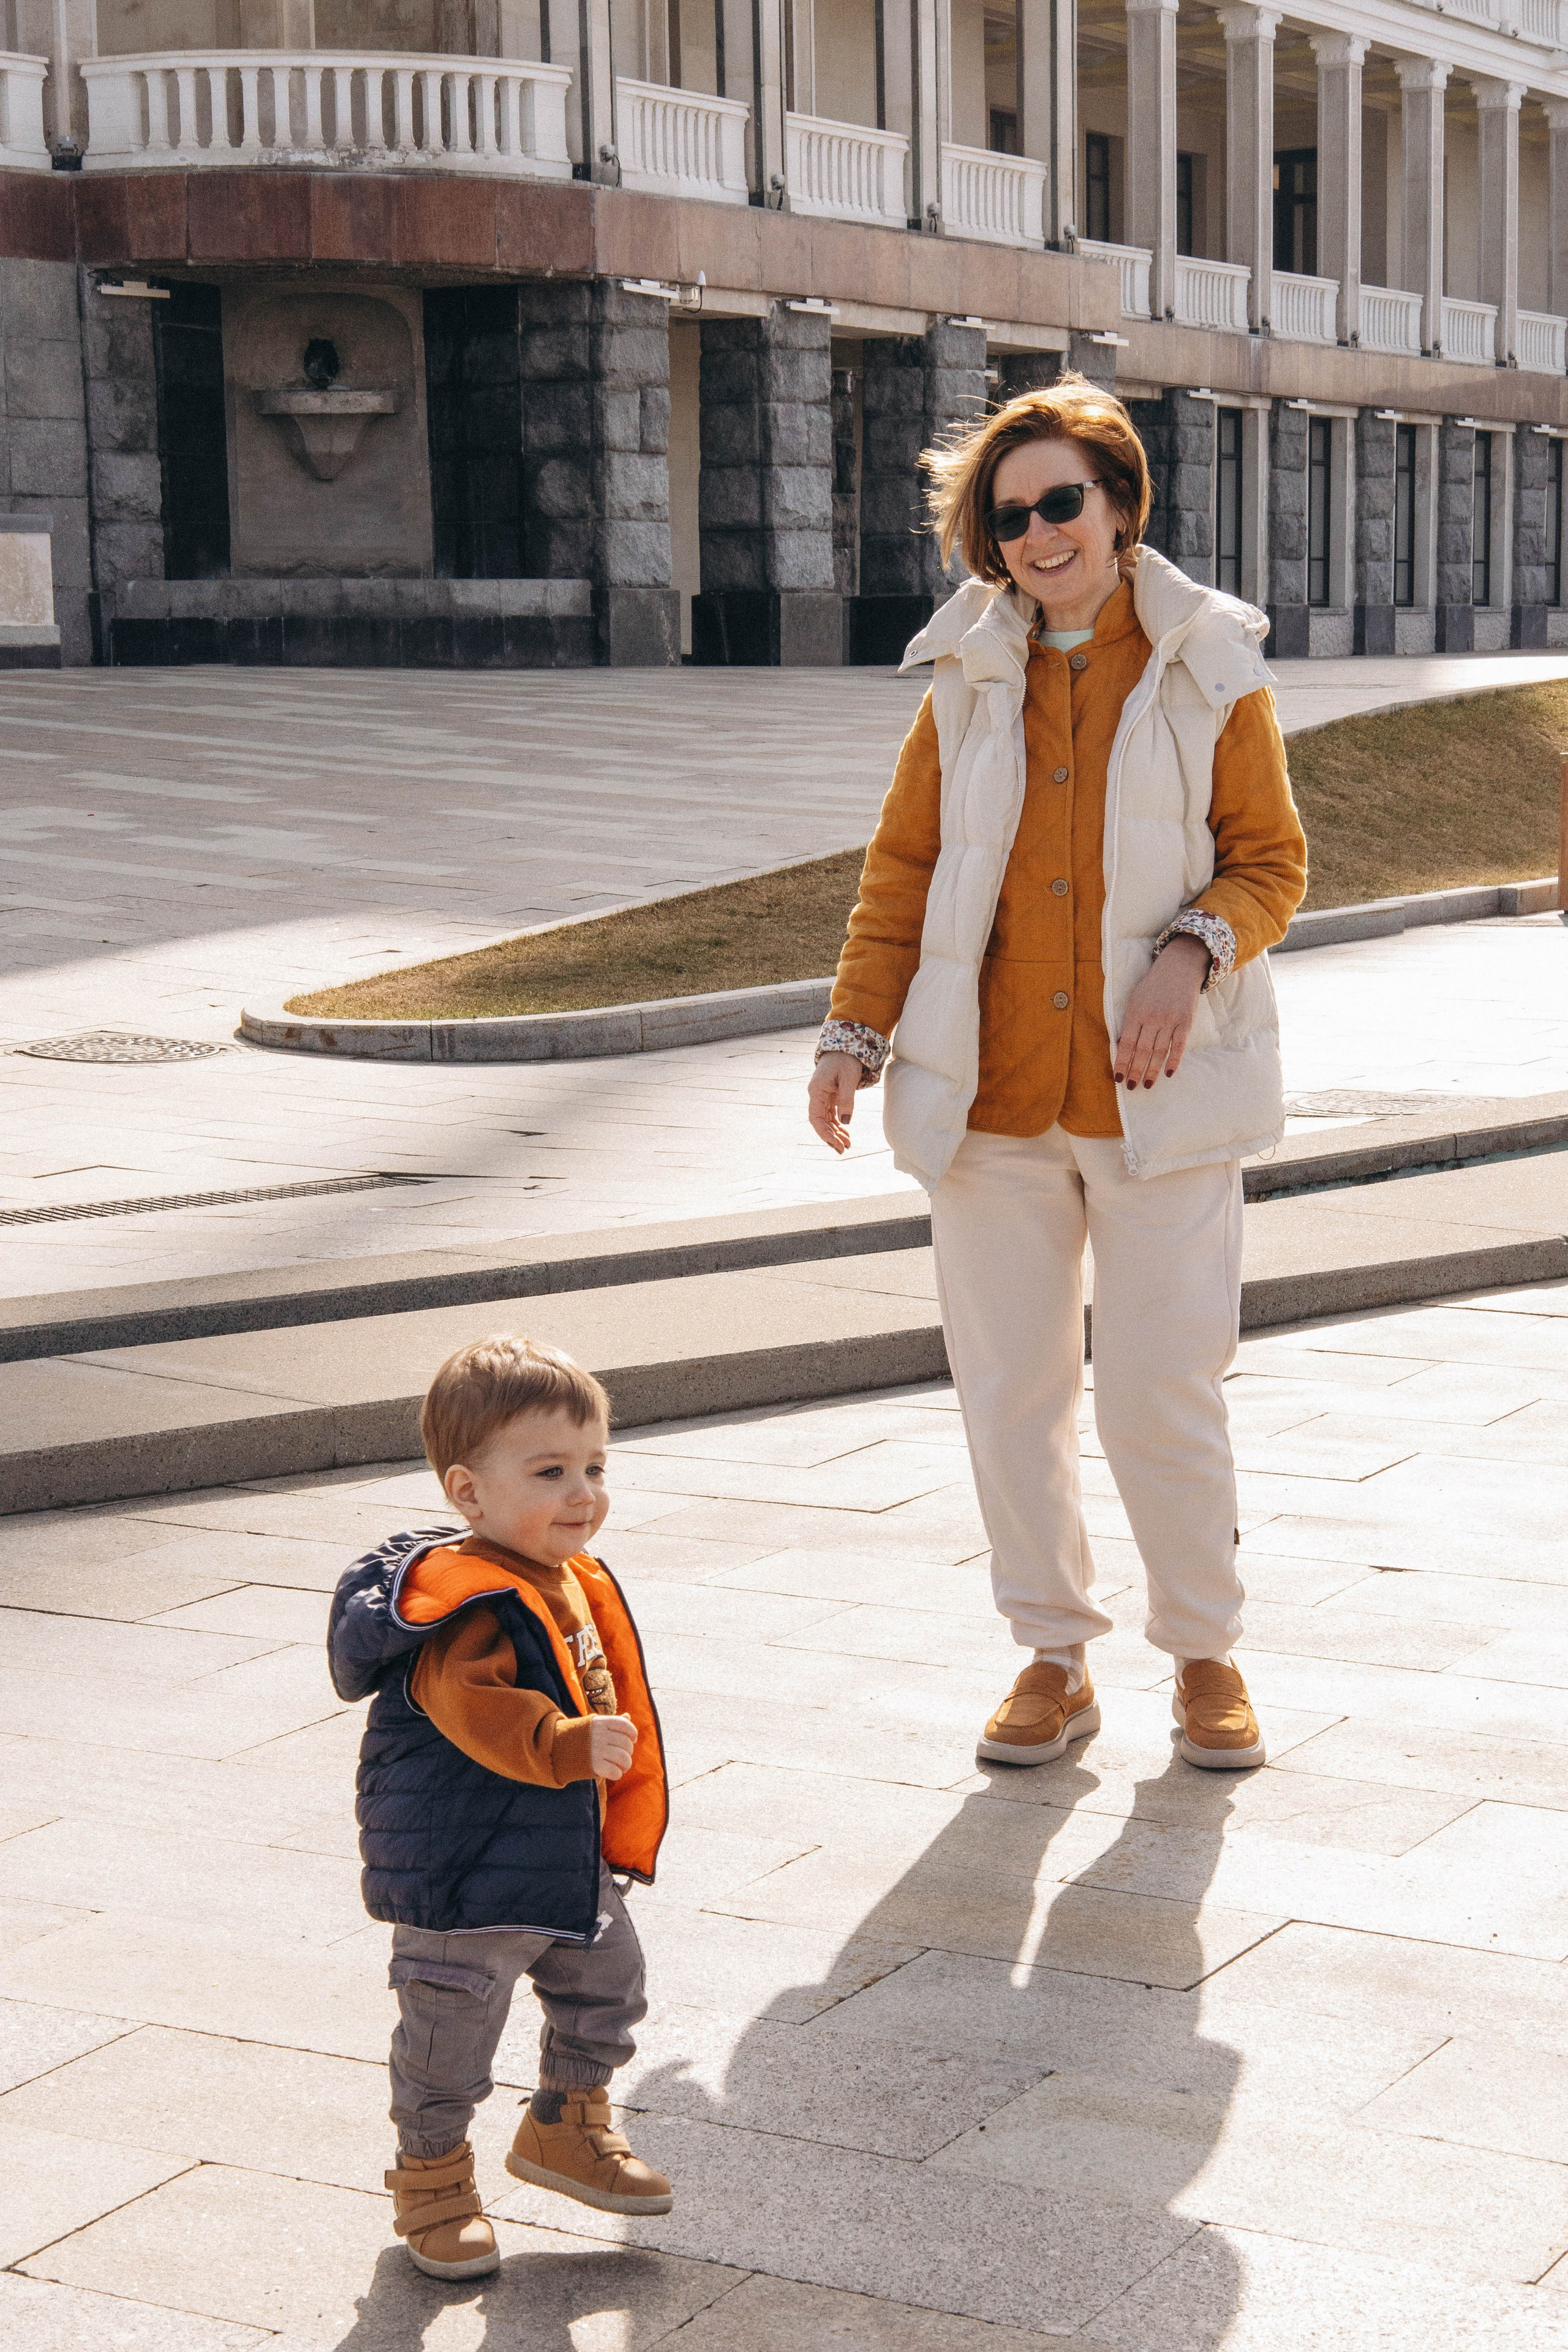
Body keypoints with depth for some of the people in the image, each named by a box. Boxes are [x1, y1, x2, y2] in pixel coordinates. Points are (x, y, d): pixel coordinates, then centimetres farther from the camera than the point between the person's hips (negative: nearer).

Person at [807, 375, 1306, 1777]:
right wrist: (856, 1030, 3)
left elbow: (1271, 862, 4)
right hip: (991, 1088, 3)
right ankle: (1055, 1660, 20)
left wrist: (1193, 952, -15)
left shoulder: (1210, 670, 3)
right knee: (1010, 1384, 5)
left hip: (1159, 1089, -3)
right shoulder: (969, 679, 10)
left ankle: (1206, 1656, 18)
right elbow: (904, 868, 13)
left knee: (1165, 1388, -2)